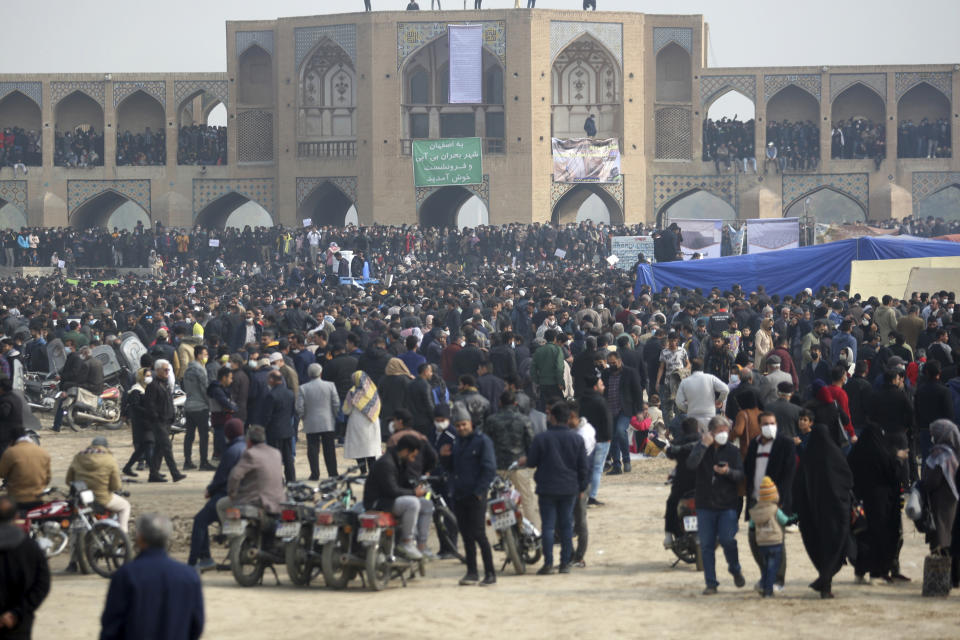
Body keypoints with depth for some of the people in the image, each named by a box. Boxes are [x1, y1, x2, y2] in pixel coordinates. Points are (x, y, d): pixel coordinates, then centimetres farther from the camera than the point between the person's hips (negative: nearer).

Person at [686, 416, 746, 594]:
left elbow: (741, 476, 0)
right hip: (705, 504, 1)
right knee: (707, 545, 2)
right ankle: (711, 584, 9)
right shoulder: (702, 448, 3)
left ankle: (735, 569, 19)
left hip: (727, 505, -1)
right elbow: (691, 464, -15)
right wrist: (704, 445, -20)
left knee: (727, 539, -10)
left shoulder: (732, 450, 3)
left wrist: (728, 472, -20)